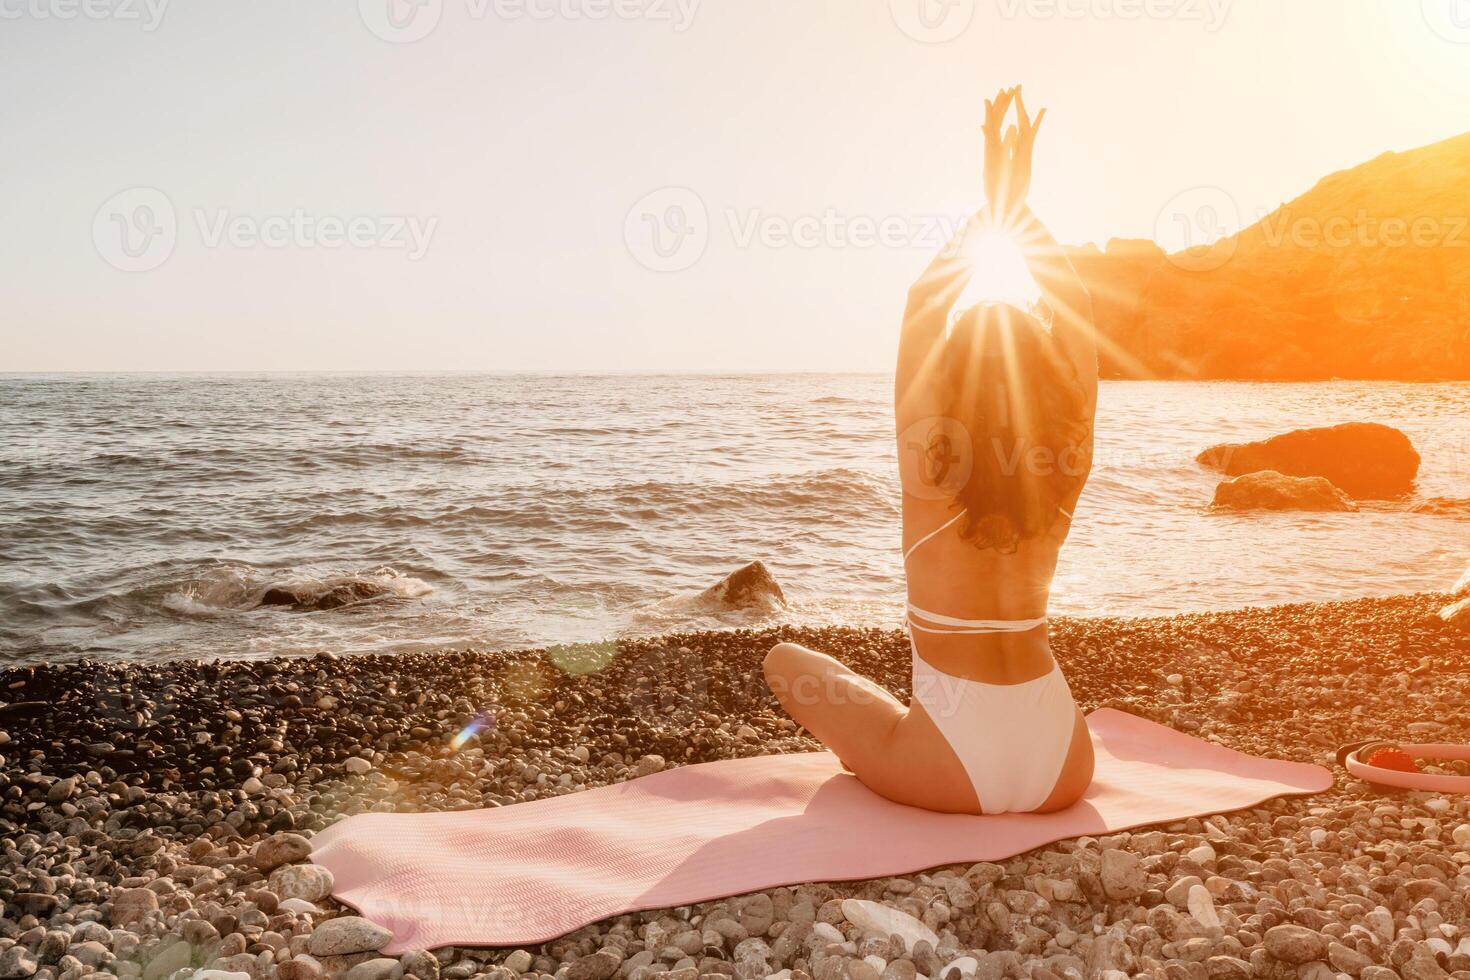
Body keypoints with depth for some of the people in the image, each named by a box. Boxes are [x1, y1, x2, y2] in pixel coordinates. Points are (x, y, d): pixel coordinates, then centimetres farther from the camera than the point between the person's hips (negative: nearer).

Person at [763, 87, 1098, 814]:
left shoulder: (931, 477, -13)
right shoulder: (1061, 477, -4)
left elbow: (922, 311, -8)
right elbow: (1077, 317, 3)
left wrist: (995, 205, -2)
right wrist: (1020, 204, 6)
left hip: (950, 774, -2)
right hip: (1063, 771, 3)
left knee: (789, 660, 19)